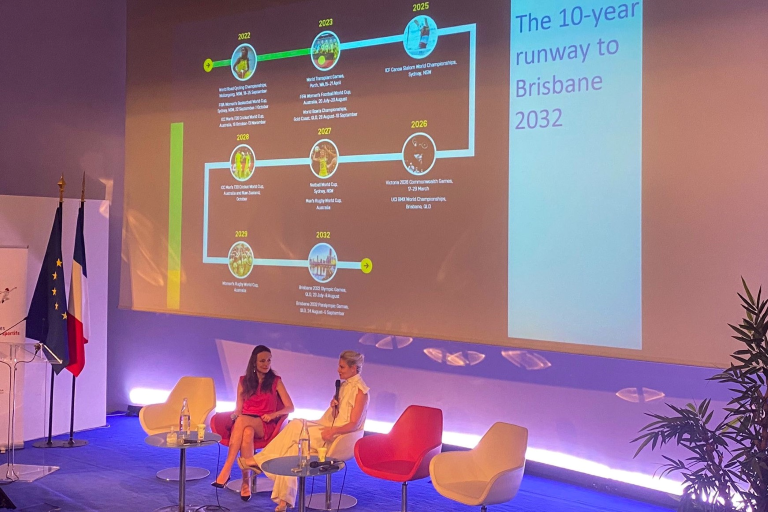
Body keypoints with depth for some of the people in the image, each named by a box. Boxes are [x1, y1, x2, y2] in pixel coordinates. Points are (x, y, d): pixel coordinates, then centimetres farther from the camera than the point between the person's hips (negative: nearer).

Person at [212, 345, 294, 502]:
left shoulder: (276, 381, 8)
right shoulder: (244, 381, 15)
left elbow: (290, 407, 3)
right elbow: (239, 408, 13)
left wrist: (272, 415, -14)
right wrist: (234, 415, -11)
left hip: (265, 425, -2)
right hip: (245, 422, 2)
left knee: (242, 421, -37)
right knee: (247, 432, -38)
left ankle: (226, 472, -41)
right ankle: (246, 482, -43)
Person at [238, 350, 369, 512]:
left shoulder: (360, 390, -10)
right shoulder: (344, 385, 16)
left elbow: (354, 424, -16)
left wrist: (333, 430, -32)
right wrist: (333, 407, -4)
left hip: (341, 435, -8)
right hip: (330, 427, 8)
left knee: (295, 428, -20)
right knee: (294, 446, -17)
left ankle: (259, 460, -7)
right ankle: (285, 498, -19)